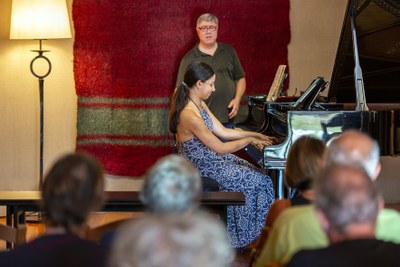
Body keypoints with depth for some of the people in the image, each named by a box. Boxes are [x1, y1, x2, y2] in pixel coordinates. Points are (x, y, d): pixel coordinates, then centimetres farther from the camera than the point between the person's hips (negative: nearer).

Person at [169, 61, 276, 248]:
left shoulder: (199, 104, 1)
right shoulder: (190, 116, -30)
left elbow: (223, 132, 9)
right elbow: (221, 148, -24)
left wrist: (255, 135, 6)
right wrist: (248, 141, -10)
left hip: (209, 158, 10)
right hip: (201, 168, -10)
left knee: (255, 173, 13)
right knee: (258, 182, -5)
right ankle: (251, 236, 12)